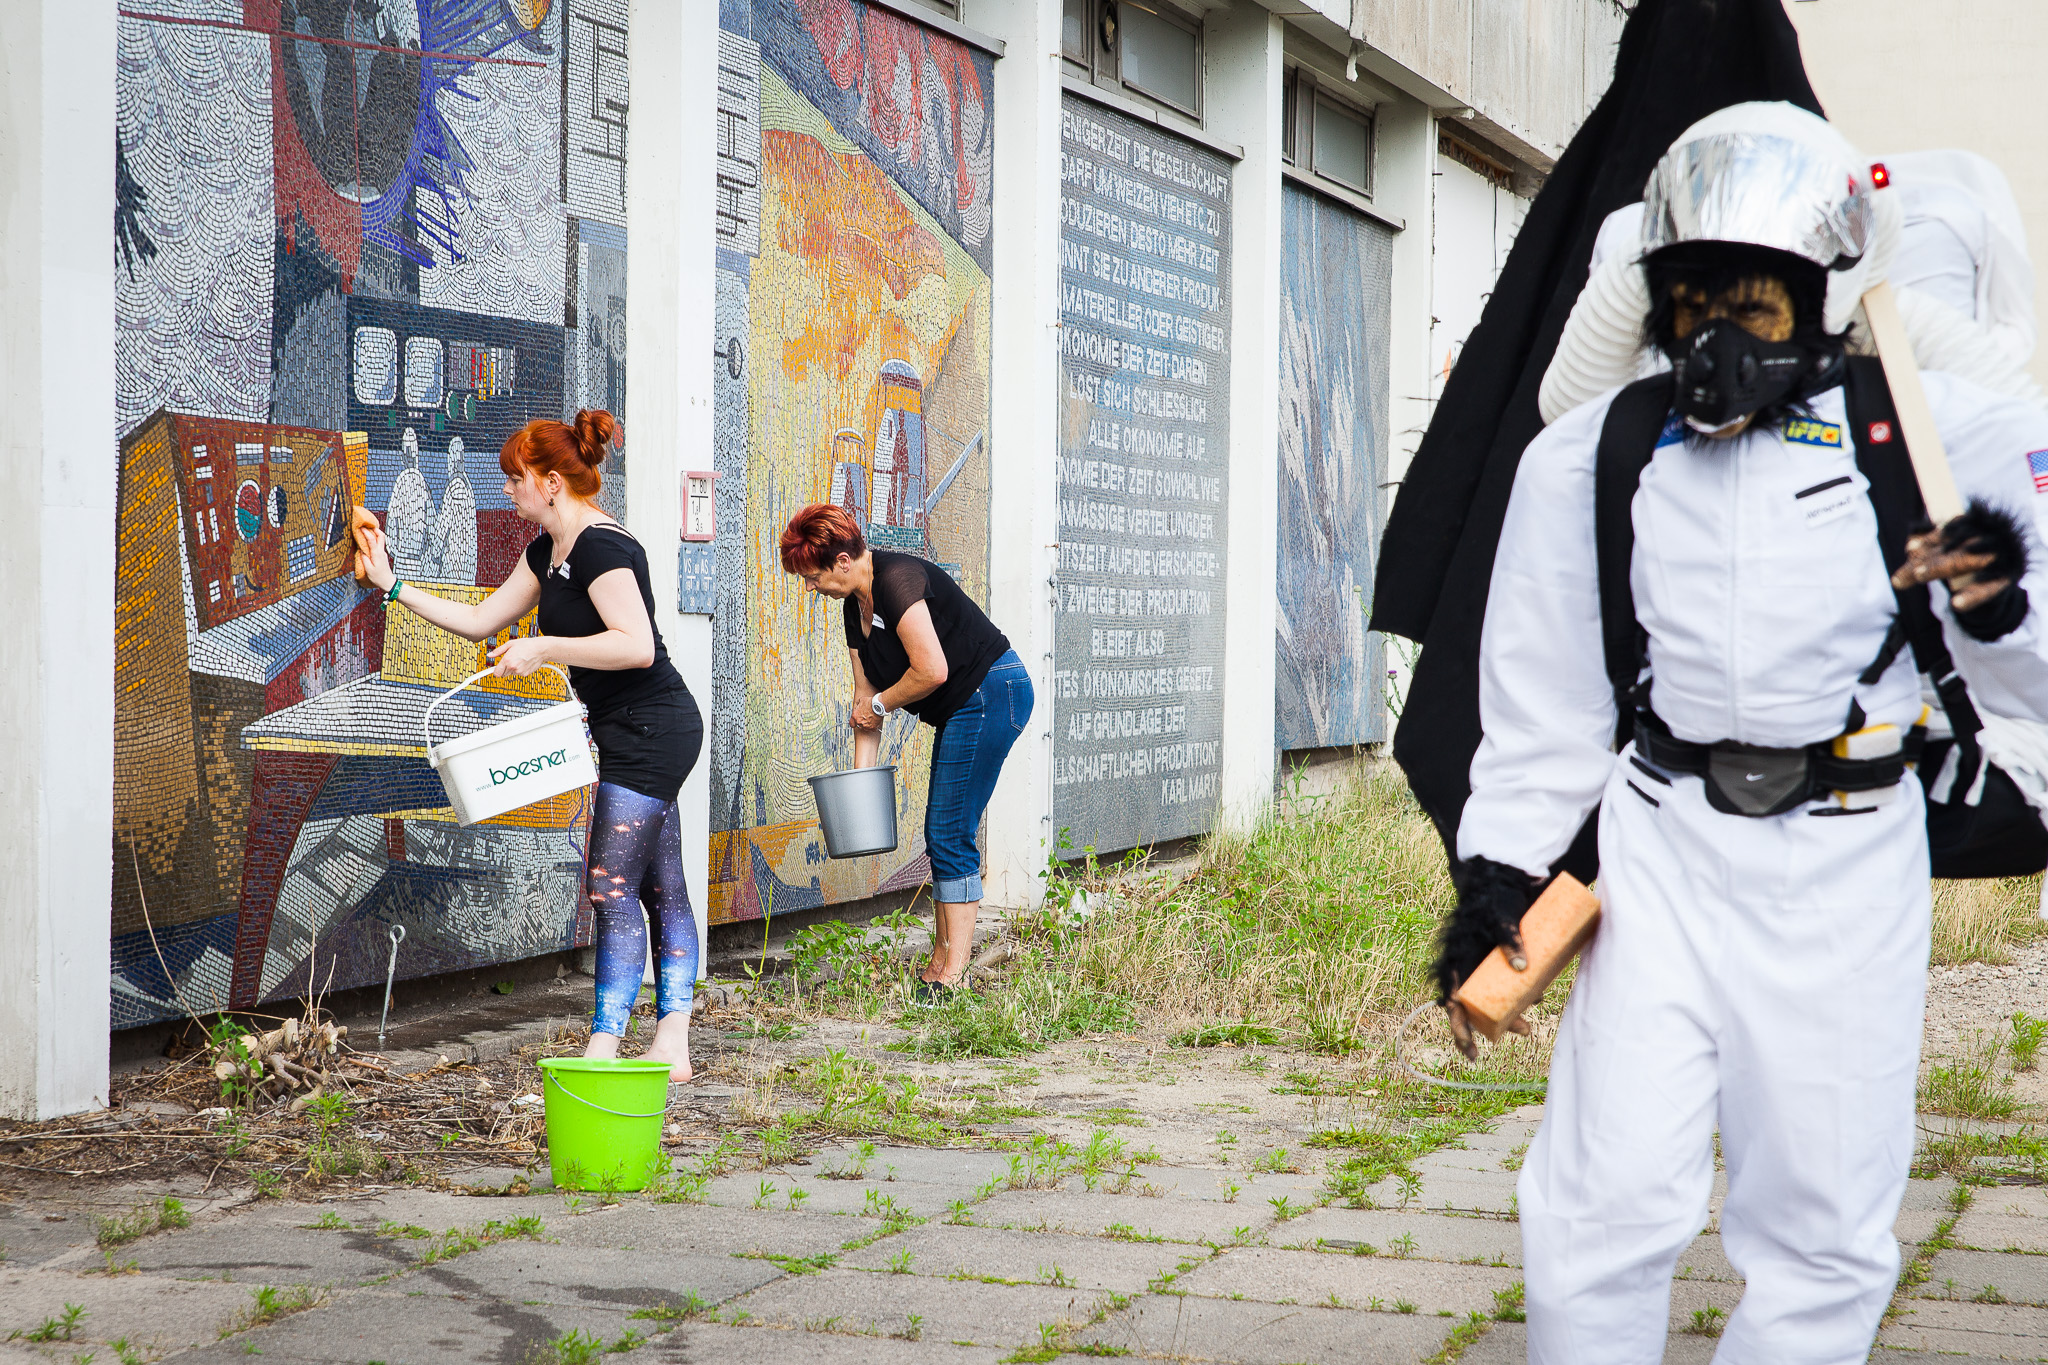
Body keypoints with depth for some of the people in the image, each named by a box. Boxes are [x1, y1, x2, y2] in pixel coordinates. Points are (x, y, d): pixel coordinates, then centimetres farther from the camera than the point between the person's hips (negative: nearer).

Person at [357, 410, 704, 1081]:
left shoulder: (601, 547, -18)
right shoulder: (548, 550, 13)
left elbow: (636, 645, -29)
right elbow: (480, 621, 20)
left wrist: (542, 648, -26)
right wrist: (395, 587, 18)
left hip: (650, 729, -10)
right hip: (638, 733, 10)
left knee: (614, 889, -10)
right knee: (661, 892, 10)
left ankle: (603, 1050, -8)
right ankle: (672, 1047, 14)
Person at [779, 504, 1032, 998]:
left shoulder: (898, 580, -20)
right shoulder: (856, 606, 10)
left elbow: (932, 670, -26)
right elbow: (866, 696, 13)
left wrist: (880, 703, -10)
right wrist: (861, 775, 6)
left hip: (992, 693, -10)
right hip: (963, 709, 10)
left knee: (950, 833, -10)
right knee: (940, 833, 11)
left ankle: (954, 971, -8)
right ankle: (941, 961, 17)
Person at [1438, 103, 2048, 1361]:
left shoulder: (1936, 440, -3)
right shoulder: (1593, 457, 2)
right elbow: (1546, 694, 10)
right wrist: (1498, 871, 5)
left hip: (1846, 859, 0)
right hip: (1664, 846, 1)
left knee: (1823, 1232, 7)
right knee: (1607, 1203, -5)